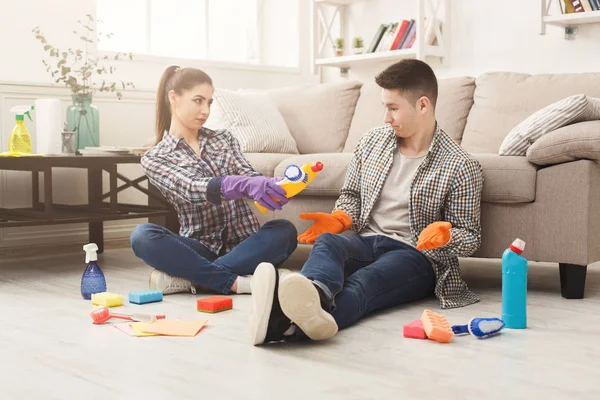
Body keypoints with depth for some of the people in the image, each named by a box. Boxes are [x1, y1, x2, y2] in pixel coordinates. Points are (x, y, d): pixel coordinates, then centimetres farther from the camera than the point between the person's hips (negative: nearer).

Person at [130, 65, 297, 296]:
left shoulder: (224, 139, 14)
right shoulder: (154, 159, 1)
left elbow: (247, 176, -2)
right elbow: (191, 188, -17)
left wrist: (274, 186, -27)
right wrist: (244, 185, -37)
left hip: (242, 242, 3)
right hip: (201, 248, -2)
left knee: (285, 231, -29)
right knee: (142, 236, -30)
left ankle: (187, 278, -30)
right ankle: (238, 282, -34)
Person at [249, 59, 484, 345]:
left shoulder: (461, 166, -3)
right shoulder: (371, 142, 11)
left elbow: (470, 237, 2)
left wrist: (444, 233, -22)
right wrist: (338, 220, 0)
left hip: (416, 255, -4)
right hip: (365, 242, 4)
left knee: (363, 282, -38)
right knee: (327, 241, -34)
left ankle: (287, 324, -71)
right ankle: (314, 293, -72)